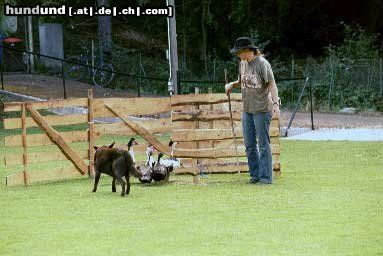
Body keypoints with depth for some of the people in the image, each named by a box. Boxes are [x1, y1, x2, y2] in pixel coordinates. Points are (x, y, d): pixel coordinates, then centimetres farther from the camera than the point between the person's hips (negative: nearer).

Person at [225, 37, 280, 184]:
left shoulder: (262, 64, -12)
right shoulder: (243, 64, 11)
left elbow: (271, 84, -15)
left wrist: (275, 104, -25)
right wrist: (231, 85, 4)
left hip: (262, 108, -8)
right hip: (247, 108, 8)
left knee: (263, 144, -4)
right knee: (249, 144, 9)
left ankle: (266, 176, 0)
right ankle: (255, 175, 17)